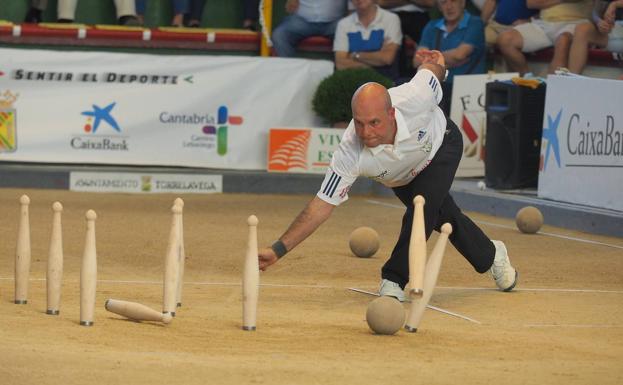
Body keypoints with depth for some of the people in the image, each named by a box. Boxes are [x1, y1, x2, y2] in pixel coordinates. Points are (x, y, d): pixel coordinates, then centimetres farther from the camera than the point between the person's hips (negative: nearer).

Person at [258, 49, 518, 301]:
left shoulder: (415, 99, -45)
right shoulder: (350, 153, -43)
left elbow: (430, 67, -22)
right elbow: (322, 205, -39)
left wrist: (435, 63, 3)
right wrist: (278, 250, -46)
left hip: (442, 145, -1)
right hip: (401, 176, 2)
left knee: (423, 208, -25)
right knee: (445, 219, 14)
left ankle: (394, 280, -8)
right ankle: (491, 256, 45)